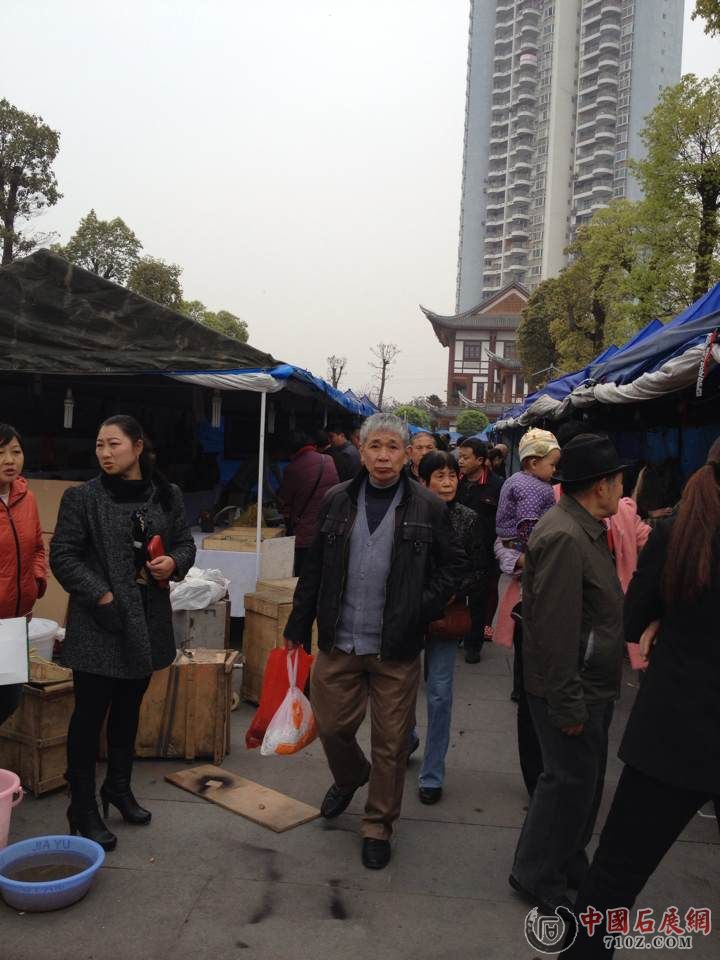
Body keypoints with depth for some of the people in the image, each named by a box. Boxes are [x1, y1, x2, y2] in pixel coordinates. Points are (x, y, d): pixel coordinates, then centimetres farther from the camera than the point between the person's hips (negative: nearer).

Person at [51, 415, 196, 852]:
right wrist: (100, 595, -16)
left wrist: (174, 562, -11)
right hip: (98, 622, -4)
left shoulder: (168, 496, 3)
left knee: (129, 707, 18)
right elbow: (63, 556, -7)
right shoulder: (82, 497, -7)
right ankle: (83, 807, 18)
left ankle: (119, 787, 37)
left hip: (148, 619, 4)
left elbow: (185, 543, 11)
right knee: (90, 713, 2)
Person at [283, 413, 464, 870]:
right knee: (331, 724, 14)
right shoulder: (337, 501, 2)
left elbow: (453, 566, 2)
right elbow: (315, 569, 7)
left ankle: (379, 826, 30)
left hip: (397, 648, -2)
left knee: (391, 743, 9)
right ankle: (350, 777, 48)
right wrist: (299, 626, 8)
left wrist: (424, 610, -10)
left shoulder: (428, 507, -5)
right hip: (338, 643, 3)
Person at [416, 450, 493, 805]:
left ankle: (432, 774, 20)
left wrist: (453, 593, -13)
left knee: (439, 693, 6)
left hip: (446, 615, 0)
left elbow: (479, 570, 1)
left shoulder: (468, 519, -1)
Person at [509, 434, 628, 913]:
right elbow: (555, 630, -27)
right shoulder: (564, 537, -25)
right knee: (571, 780, 4)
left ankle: (570, 863, 40)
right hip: (570, 690, -10)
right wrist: (568, 705, -22)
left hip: (590, 685, 10)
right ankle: (538, 875, 24)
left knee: (586, 777, 21)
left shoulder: (587, 531, 9)